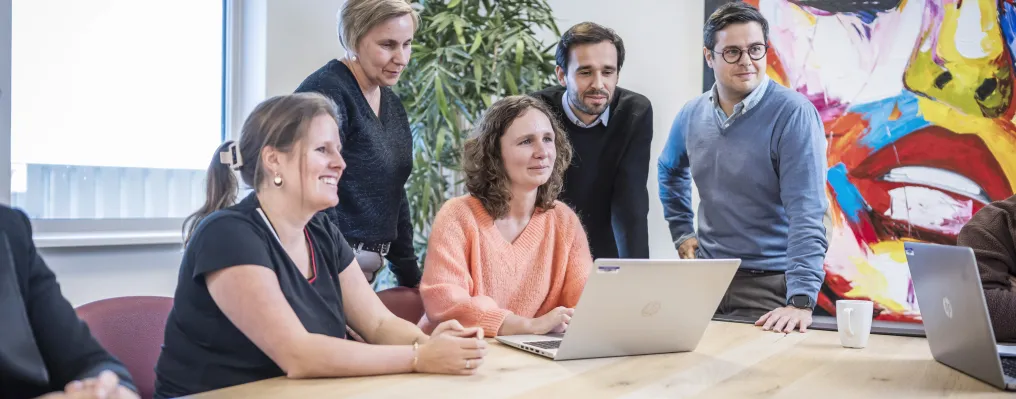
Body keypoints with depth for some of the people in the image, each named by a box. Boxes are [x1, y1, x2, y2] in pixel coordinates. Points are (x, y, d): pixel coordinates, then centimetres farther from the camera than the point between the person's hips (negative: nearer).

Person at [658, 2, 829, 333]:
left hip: (769, 283, -5)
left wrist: (801, 301, -31)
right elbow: (670, 170, 26)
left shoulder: (793, 114, -15)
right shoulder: (692, 114, 3)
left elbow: (806, 212, -22)